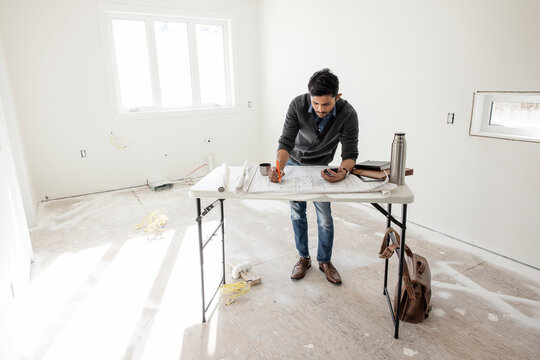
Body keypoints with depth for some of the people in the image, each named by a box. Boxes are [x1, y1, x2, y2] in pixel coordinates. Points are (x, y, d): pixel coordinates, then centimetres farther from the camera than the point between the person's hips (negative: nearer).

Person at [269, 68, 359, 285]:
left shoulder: (347, 114, -29)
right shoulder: (298, 105, -28)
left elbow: (350, 153, -26)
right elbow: (286, 141, -28)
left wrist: (343, 171, -48)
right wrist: (279, 165, -47)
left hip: (321, 167, -1)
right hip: (295, 163, 1)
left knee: (325, 217, 1)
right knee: (297, 213, 8)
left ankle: (325, 261, 23)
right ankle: (303, 258, 26)